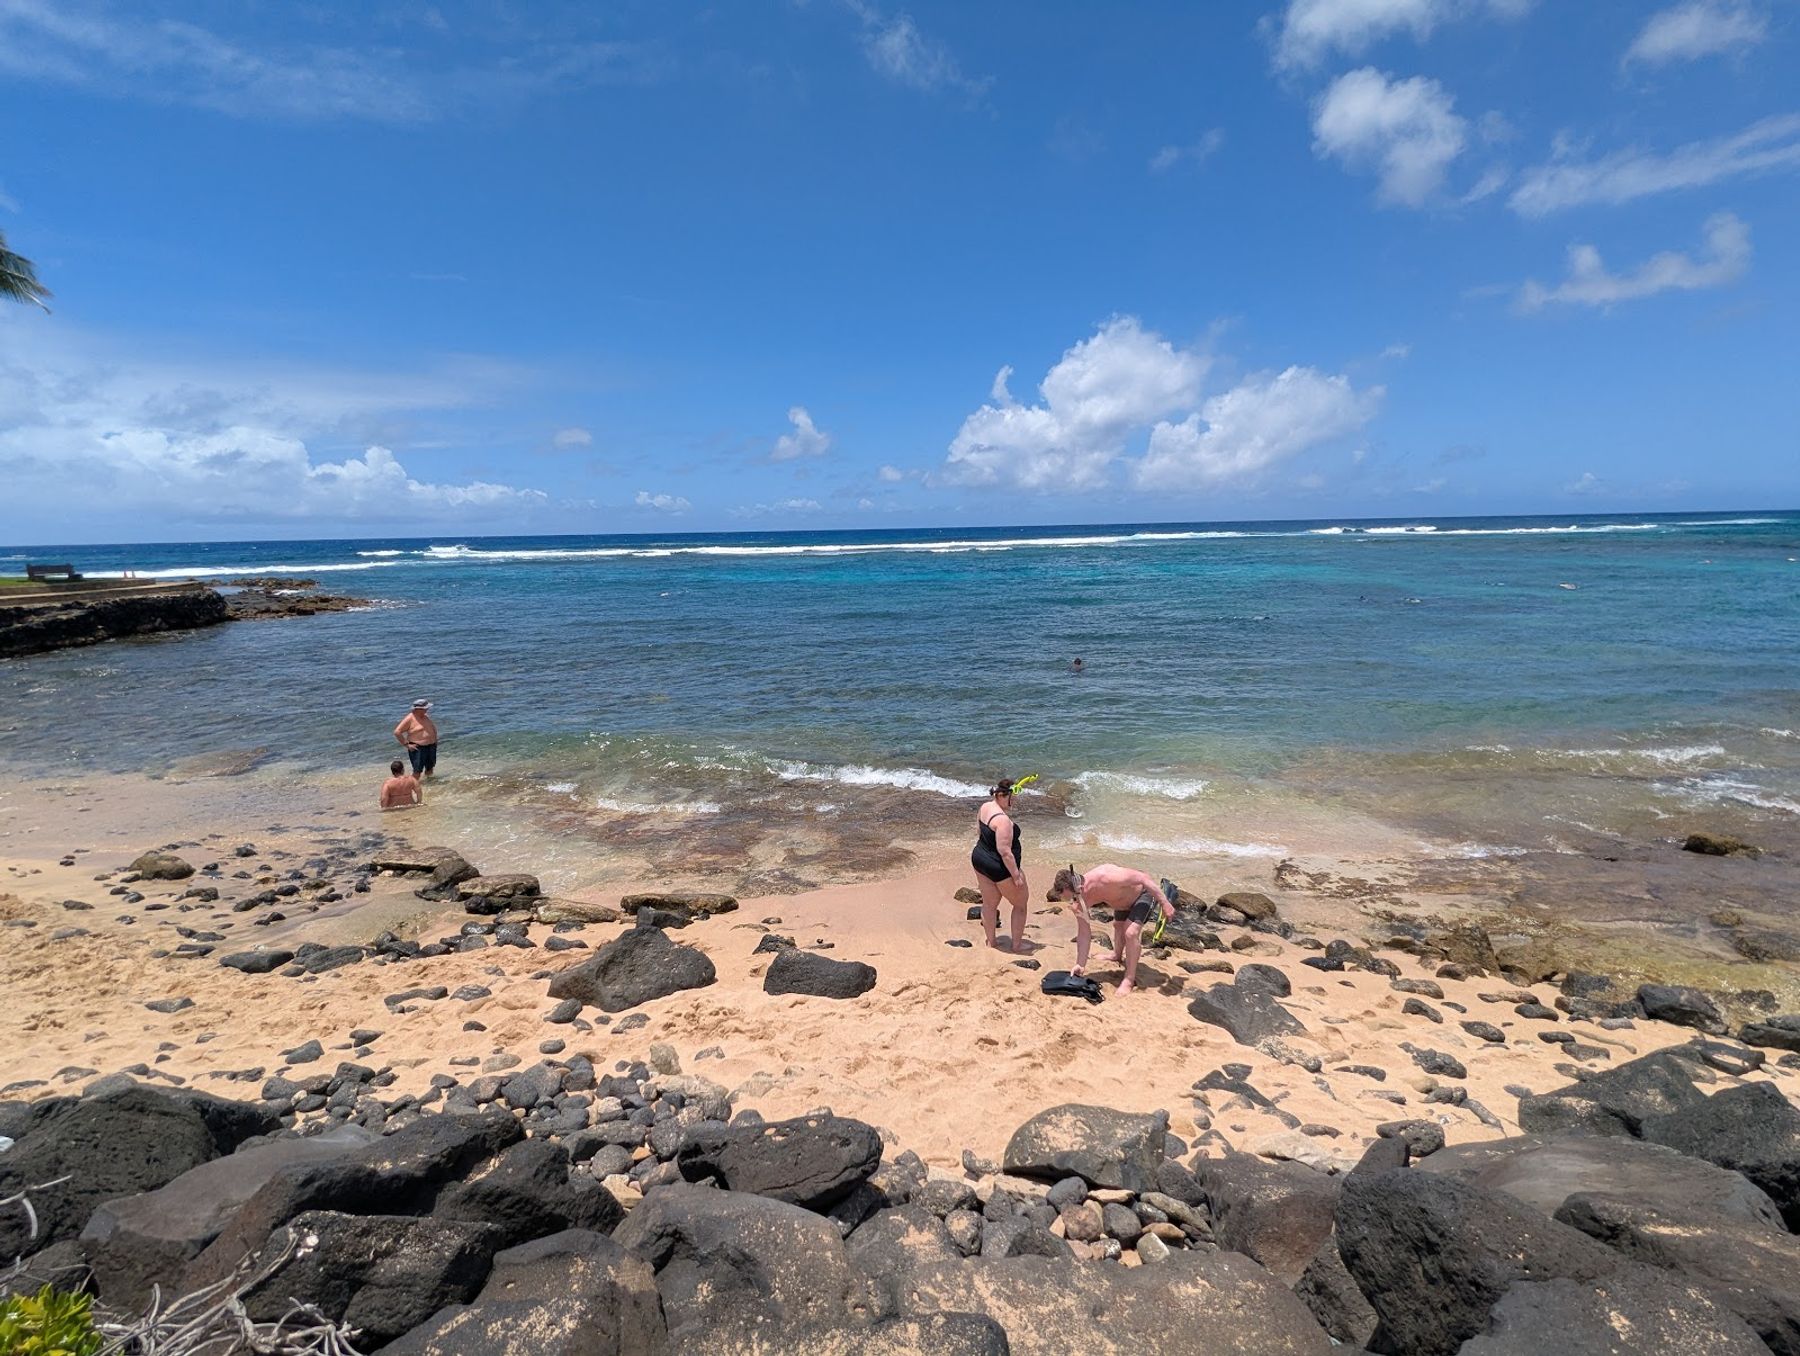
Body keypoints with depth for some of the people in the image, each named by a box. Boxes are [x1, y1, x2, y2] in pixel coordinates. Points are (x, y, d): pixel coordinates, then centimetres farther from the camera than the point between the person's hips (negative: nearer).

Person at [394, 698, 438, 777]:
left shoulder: (426, 716, 9)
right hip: (418, 748, -7)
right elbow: (397, 732, -15)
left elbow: (433, 727, 28)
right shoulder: (409, 718, -13)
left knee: (430, 769, 15)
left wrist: (435, 738, 15)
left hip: (431, 746, 7)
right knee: (417, 771, -12)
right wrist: (406, 744, -15)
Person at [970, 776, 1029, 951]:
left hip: (979, 860, 8)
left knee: (989, 903, 23)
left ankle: (991, 940, 37)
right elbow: (1005, 851, -29)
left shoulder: (984, 806, -3)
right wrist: (1016, 874, -20)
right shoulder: (1003, 820, -30)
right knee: (1020, 904, 14)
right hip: (1000, 867, -8)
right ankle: (1017, 944, 25)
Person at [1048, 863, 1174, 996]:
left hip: (1144, 893, -7)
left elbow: (1143, 878, -35)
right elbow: (1084, 934, -12)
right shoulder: (1078, 900, -22)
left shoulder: (1105, 877, -45)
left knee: (1131, 933, -22)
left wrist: (1164, 903, -31)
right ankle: (1118, 956, 60)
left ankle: (1129, 980, -6)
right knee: (1118, 925, 29)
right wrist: (1080, 965, -13)